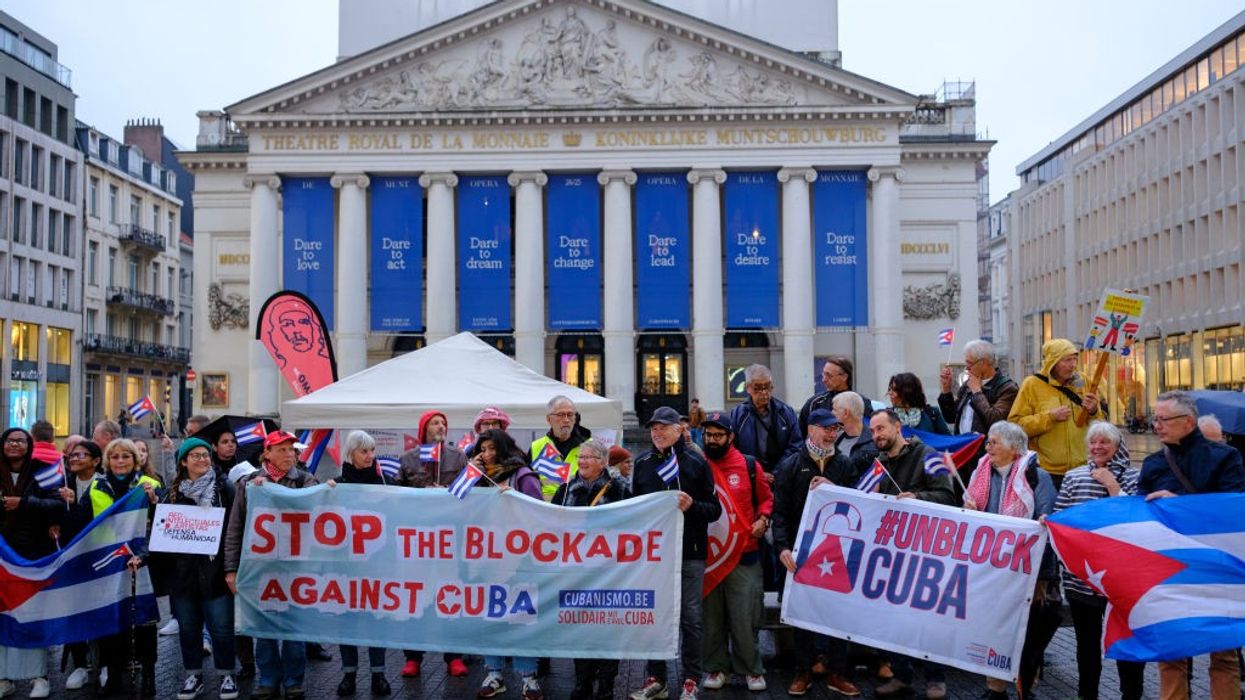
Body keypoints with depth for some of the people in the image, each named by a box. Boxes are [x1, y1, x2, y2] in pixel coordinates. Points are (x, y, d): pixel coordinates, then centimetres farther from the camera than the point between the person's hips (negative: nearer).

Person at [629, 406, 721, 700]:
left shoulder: (696, 463, 0)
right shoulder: (642, 464, 9)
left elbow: (715, 510, 1)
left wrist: (692, 506, -18)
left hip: (690, 553, -3)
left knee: (691, 616, 2)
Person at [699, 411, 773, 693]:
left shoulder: (749, 465, 2)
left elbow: (765, 497, 13)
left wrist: (763, 519, -4)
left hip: (744, 553, -1)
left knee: (745, 616, 3)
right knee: (712, 615, 10)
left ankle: (751, 668, 19)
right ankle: (717, 667, 24)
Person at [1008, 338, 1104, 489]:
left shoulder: (1080, 383, 9)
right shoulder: (1032, 384, -3)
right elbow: (1015, 424, -10)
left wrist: (1094, 412, -7)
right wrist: (1050, 417, -18)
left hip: (1081, 469, 4)